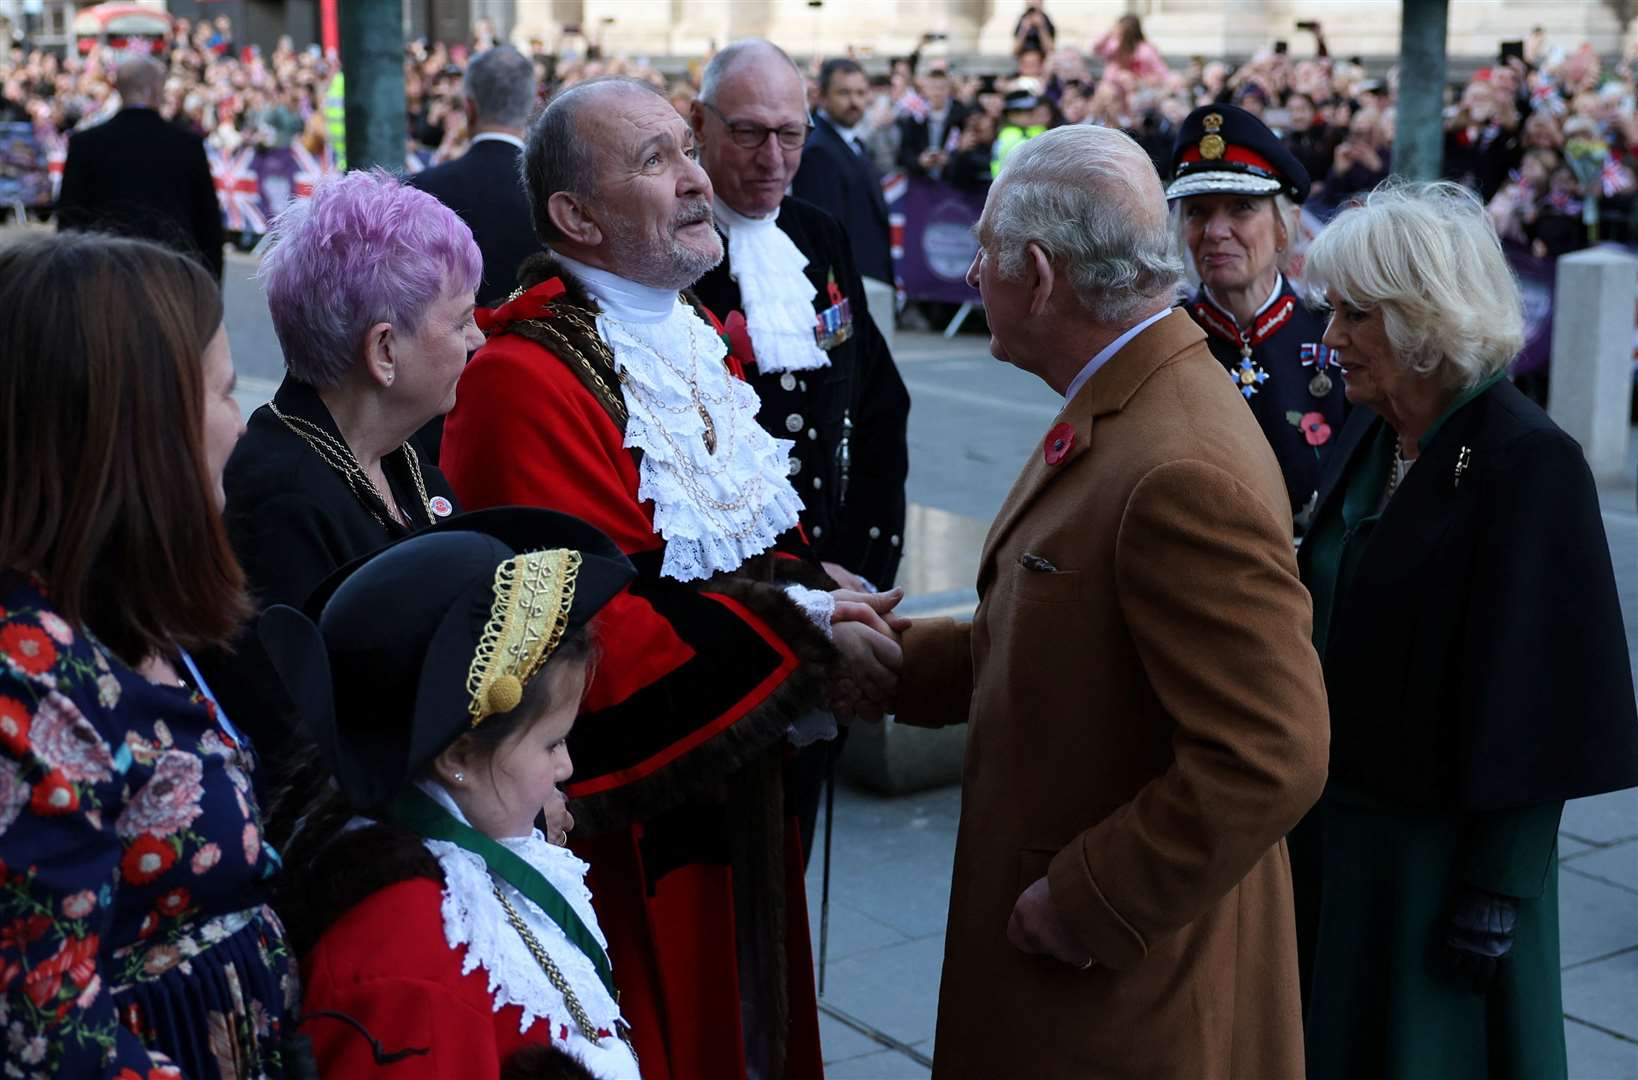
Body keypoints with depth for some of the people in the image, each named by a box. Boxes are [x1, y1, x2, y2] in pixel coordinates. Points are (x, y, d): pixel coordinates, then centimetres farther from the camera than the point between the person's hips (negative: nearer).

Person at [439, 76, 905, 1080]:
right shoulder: (525, 380, -20)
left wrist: (812, 590, -8)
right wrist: (806, 639, -20)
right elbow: (597, 629, -24)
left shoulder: (701, 339, 9)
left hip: (747, 786, 8)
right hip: (634, 808, -8)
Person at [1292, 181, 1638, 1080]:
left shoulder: (1527, 461, -19)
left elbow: (1531, 696, -19)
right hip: (1333, 820, 7)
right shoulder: (1367, 432, 4)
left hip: (1437, 842, -7)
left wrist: (1495, 893, -17)